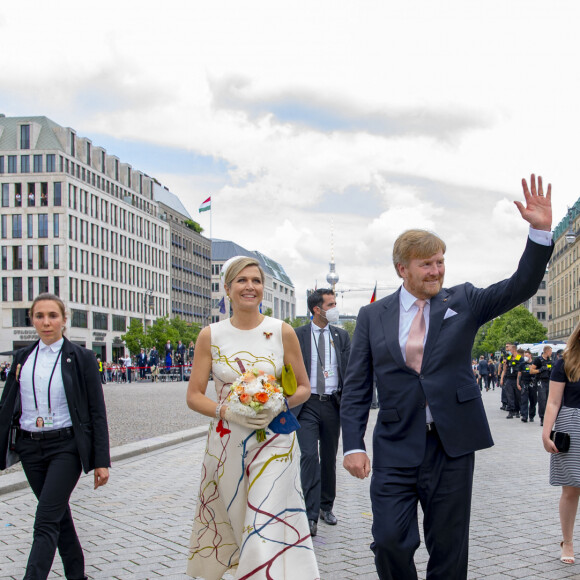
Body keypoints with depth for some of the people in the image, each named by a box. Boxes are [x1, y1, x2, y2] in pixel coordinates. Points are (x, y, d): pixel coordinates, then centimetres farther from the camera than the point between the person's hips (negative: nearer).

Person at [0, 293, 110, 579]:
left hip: (66, 447, -4)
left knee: (46, 522, -11)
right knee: (59, 515, 15)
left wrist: (101, 461, -7)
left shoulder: (81, 358, -4)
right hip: (30, 448, 5)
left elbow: (97, 412, -4)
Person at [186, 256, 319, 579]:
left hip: (274, 442, -1)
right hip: (227, 443, 1)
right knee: (230, 527, 8)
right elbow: (194, 396, 3)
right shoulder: (211, 336, 2)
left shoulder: (283, 332, 0)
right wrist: (227, 412, -15)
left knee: (270, 532, -10)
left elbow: (303, 388, 7)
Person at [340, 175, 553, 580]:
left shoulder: (463, 302, 5)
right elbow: (357, 388, 2)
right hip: (396, 450, 0)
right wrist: (354, 446, -7)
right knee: (391, 542, -4)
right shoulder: (373, 317, 4)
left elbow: (521, 287, -5)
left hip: (452, 446, 1)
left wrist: (541, 231, -19)